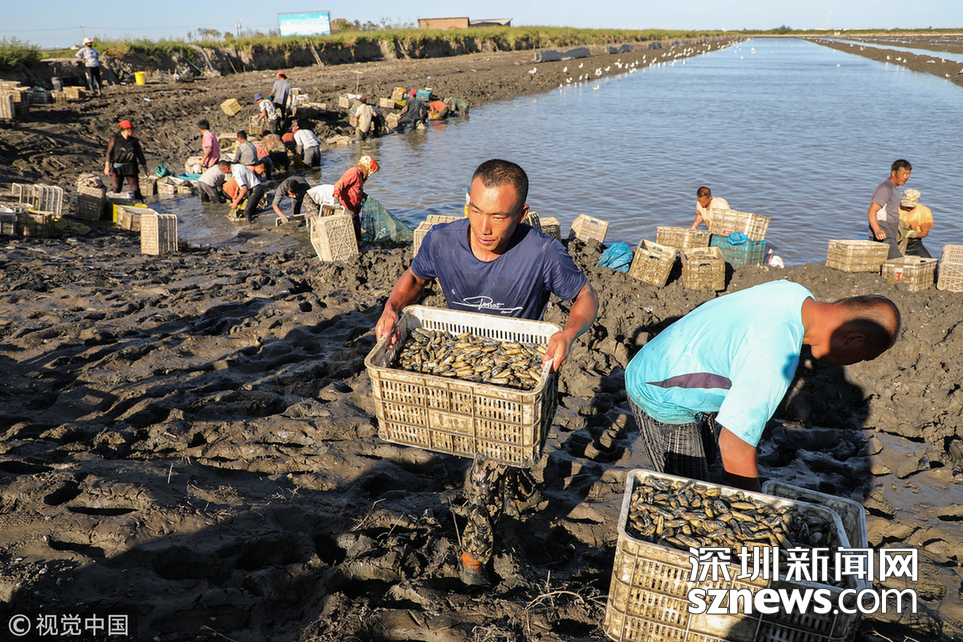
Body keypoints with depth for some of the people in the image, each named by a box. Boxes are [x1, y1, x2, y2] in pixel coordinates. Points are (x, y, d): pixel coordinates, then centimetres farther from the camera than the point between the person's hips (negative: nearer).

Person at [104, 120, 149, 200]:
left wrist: (145, 169, 9)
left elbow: (140, 155, 12)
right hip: (117, 168, -1)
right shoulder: (115, 139, 2)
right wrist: (107, 166, -12)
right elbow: (109, 153, -2)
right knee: (115, 190, 0)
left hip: (131, 168, 1)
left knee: (135, 190, -5)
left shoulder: (134, 141, 8)